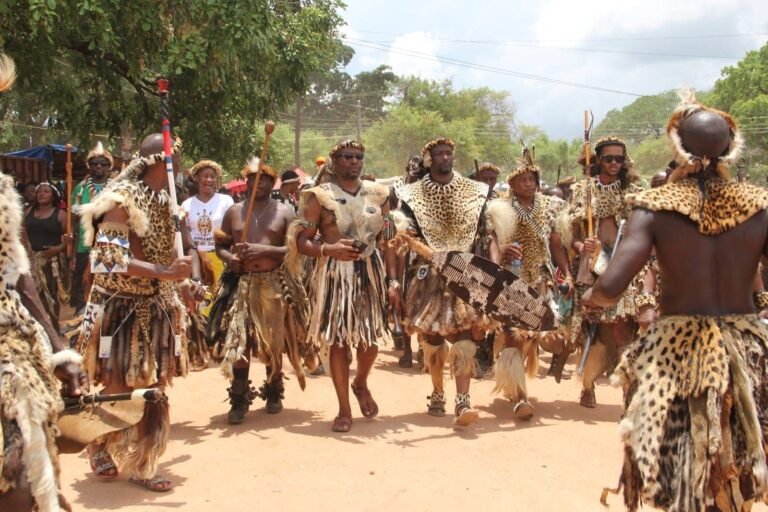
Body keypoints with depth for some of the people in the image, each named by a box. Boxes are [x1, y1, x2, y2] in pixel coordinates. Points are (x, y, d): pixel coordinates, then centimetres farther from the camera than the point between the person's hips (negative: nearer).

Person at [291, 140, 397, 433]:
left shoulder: (377, 194, 8)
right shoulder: (320, 196, -2)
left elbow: (388, 241, 8)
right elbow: (301, 241, -5)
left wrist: (393, 281, 1)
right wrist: (329, 249, -23)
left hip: (371, 272, 3)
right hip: (334, 275, -3)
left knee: (370, 338, 6)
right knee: (337, 340, 1)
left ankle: (360, 384, 38)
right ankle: (344, 410, 13)